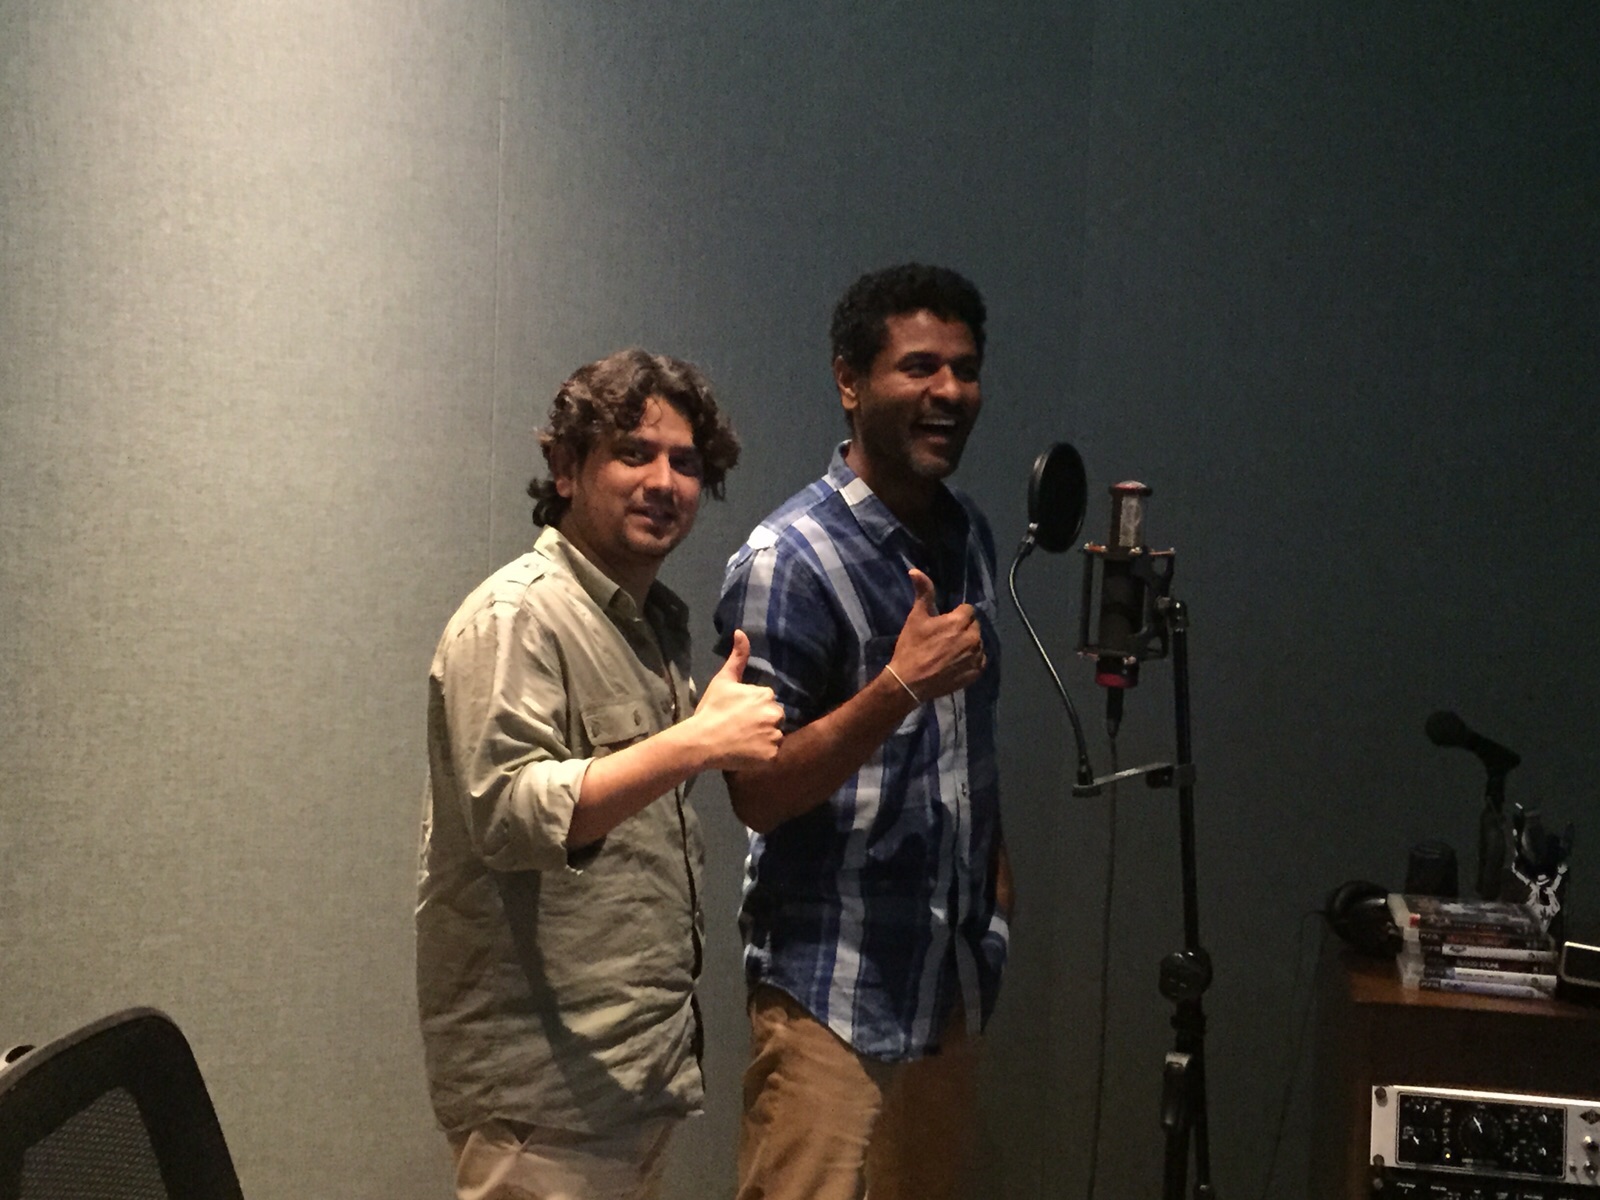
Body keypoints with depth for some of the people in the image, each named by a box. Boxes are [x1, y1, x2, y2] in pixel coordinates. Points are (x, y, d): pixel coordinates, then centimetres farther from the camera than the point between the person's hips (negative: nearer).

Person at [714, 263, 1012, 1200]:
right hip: (833, 983, -7)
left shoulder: (969, 536, 8)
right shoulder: (788, 560, -16)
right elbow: (760, 794, -18)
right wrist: (899, 683, -27)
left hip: (954, 966, 7)